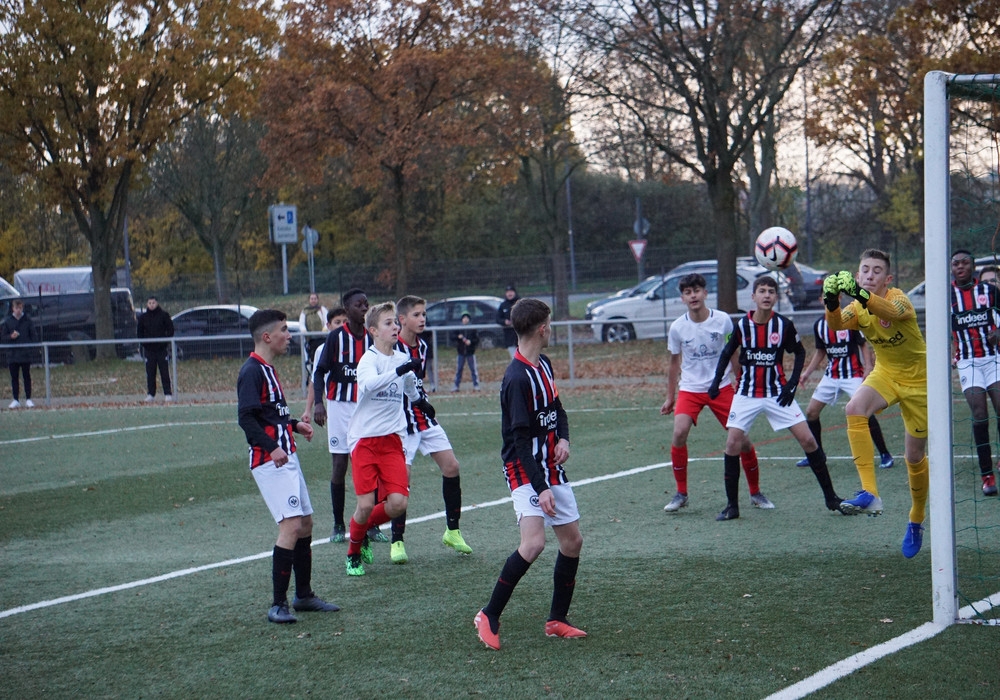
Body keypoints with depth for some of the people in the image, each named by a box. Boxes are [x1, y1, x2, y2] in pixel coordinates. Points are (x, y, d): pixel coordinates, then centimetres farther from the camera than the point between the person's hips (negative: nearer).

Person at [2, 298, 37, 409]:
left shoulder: (28, 320, 1)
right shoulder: (7, 321, 3)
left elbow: (34, 336, 3)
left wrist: (33, 350, -5)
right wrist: (11, 336, -14)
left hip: (26, 354, -1)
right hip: (12, 355, 1)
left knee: (27, 377, 4)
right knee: (14, 378, 4)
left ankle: (28, 399, 7)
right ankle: (15, 400, 8)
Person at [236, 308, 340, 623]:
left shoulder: (267, 369, 17)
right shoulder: (252, 371, -13)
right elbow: (246, 418, -22)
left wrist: (294, 425, 16)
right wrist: (272, 448, -30)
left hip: (286, 457, 10)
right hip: (269, 461, -10)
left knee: (305, 523, 13)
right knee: (292, 526, -15)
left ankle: (304, 596, 24)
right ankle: (278, 605, -12)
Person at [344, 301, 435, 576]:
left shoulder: (403, 358, 8)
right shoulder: (369, 358, -10)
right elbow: (367, 384, -34)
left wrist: (421, 402, 43)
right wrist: (400, 370, -41)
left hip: (392, 439, 5)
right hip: (364, 439, -5)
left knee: (398, 503, -9)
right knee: (366, 504, -8)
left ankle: (365, 529, 21)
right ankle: (354, 552, 18)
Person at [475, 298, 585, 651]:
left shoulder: (544, 366, 8)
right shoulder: (517, 378, -20)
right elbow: (521, 439, -22)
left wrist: (563, 438, 0)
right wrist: (541, 488, -25)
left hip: (552, 469, 9)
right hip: (526, 473, -9)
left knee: (572, 541, 9)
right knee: (533, 543, -22)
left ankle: (557, 620, 21)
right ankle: (489, 617, -10)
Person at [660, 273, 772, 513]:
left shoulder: (723, 320, -8)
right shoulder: (677, 327, -5)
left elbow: (734, 355, 4)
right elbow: (675, 363, 8)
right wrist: (670, 398, 12)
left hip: (721, 387, 0)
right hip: (690, 389, 0)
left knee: (742, 438, -3)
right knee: (679, 433, -22)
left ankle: (755, 493, 17)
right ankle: (681, 494, -7)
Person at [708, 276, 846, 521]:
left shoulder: (784, 325, -8)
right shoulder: (742, 325, -7)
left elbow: (800, 353, 6)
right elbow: (727, 353, 8)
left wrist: (792, 384, -4)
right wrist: (716, 381, -3)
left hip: (777, 394, 0)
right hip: (747, 395, 0)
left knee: (808, 440, -6)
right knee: (733, 444, -10)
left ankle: (831, 497, 7)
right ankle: (732, 505, 2)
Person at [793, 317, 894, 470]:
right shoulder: (819, 325, 5)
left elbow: (863, 345, -5)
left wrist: (868, 368, -16)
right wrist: (807, 373, 12)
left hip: (853, 375, -6)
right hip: (830, 376, 6)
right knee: (811, 412, 3)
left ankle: (885, 455, -6)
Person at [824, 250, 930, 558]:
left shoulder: (898, 298, -24)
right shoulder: (858, 308, -9)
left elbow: (892, 312, -49)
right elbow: (838, 324, -30)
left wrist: (860, 294, -67)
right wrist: (832, 303, -53)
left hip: (917, 380, -4)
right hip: (885, 373, 4)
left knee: (914, 457, 4)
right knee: (854, 409, -30)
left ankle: (916, 521, 30)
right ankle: (869, 494, -32)